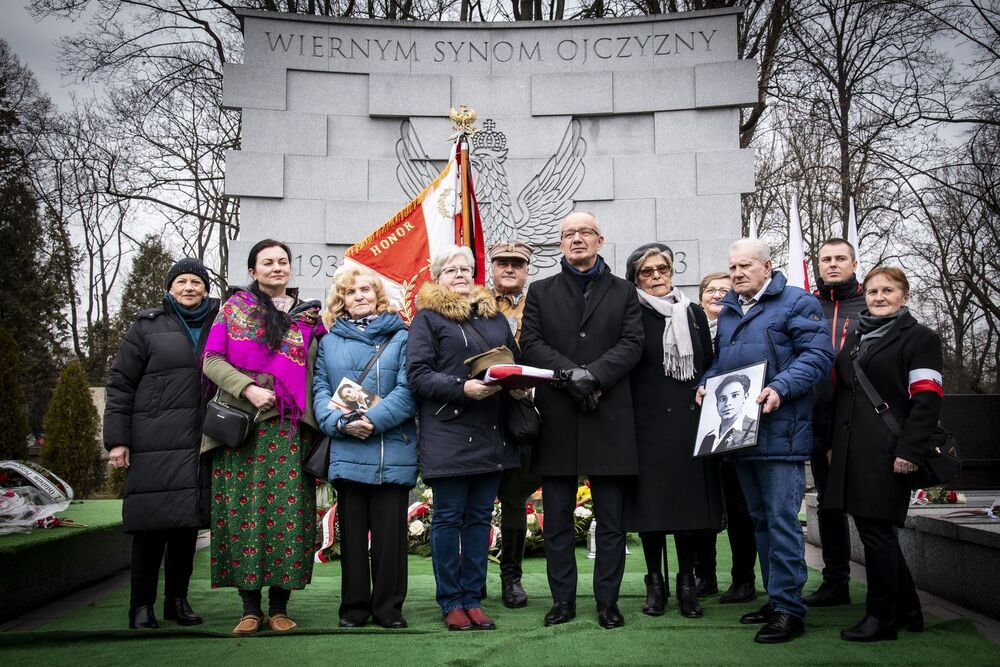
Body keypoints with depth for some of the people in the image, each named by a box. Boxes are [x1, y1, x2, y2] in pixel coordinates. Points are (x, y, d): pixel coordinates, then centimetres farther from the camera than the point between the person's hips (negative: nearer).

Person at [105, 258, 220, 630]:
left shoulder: (218, 326, 14)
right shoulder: (148, 327, 5)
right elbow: (120, 385, 2)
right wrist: (117, 439, -5)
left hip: (198, 444, 3)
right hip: (154, 444, -3)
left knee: (188, 523, 8)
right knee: (151, 523, -2)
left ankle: (177, 600, 19)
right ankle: (142, 606, 10)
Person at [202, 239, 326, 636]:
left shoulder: (309, 315, 13)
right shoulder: (234, 307, 10)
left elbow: (319, 369, 12)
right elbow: (212, 360, 3)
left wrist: (319, 417, 0)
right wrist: (248, 388, -12)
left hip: (289, 428, 1)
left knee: (287, 509, -3)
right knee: (242, 508, -2)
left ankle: (279, 606, 8)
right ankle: (250, 607, 8)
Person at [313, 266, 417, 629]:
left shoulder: (400, 337, 6)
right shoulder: (330, 341, 13)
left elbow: (408, 390, -4)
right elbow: (319, 389, 5)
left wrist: (373, 420, -16)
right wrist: (341, 422, -13)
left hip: (392, 452, -1)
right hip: (346, 451, 2)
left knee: (390, 531, 3)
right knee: (352, 531, 8)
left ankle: (389, 607, 14)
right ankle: (353, 607, 18)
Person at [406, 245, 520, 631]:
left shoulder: (494, 315, 17)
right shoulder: (428, 317, 0)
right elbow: (417, 374, -9)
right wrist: (463, 388, -20)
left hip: (491, 433, 5)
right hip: (448, 431, -5)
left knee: (480, 516, 9)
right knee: (449, 518, 2)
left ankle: (473, 599, 18)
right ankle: (451, 602, 13)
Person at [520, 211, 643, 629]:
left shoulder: (623, 292, 11)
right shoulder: (541, 292, 13)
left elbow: (632, 344, -1)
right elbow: (530, 343, 0)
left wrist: (594, 375, -17)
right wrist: (570, 373, -15)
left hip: (609, 418, 0)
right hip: (556, 418, 1)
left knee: (611, 520, 5)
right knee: (557, 519, 7)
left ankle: (608, 601, 15)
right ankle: (563, 600, 17)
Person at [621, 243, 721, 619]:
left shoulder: (694, 314, 13)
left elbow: (709, 368, 14)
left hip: (690, 421, 3)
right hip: (646, 422, -2)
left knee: (689, 501, 3)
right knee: (650, 502, 1)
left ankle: (687, 583, 14)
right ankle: (655, 583, 14)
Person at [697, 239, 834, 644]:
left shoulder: (796, 303, -3)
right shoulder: (727, 311, 18)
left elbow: (818, 355, -13)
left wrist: (780, 388, -24)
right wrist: (707, 383, 7)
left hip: (779, 431, -7)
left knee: (781, 519, -8)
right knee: (760, 519, 13)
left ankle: (789, 609, -1)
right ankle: (775, 599, 24)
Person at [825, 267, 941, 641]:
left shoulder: (919, 339, -1)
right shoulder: (855, 340, 20)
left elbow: (927, 400, -10)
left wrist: (910, 451, -18)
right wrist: (833, 443, 17)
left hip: (886, 455, -7)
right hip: (853, 452, 7)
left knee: (875, 529, -6)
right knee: (873, 528, 11)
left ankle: (881, 617, 7)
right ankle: (907, 611, 25)